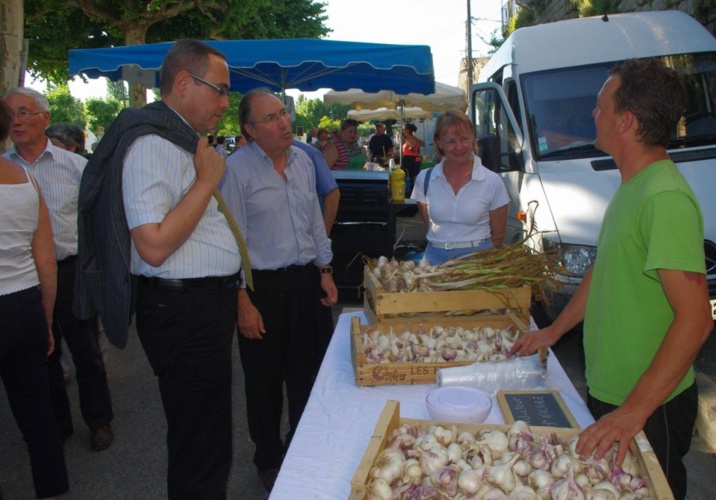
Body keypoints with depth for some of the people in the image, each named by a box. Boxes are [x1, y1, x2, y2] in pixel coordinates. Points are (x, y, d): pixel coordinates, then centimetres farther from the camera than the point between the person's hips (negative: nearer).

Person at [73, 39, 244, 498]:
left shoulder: (185, 141, 14)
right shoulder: (151, 144, -18)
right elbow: (154, 246, -26)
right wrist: (207, 181, -18)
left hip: (208, 304, 10)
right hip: (182, 310, -10)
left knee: (206, 438, 21)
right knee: (200, 452, 4)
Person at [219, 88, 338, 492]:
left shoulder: (303, 160, 6)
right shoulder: (238, 169, -13)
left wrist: (325, 270, 13)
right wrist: (243, 302, -16)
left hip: (304, 278, 6)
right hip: (262, 286, -5)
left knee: (303, 369, 18)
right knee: (265, 378, 9)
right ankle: (269, 460, 31)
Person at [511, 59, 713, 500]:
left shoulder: (666, 198, -25)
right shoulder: (632, 187, 7)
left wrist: (634, 411, -29)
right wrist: (553, 332, 20)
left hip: (650, 406, -9)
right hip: (607, 392, 9)